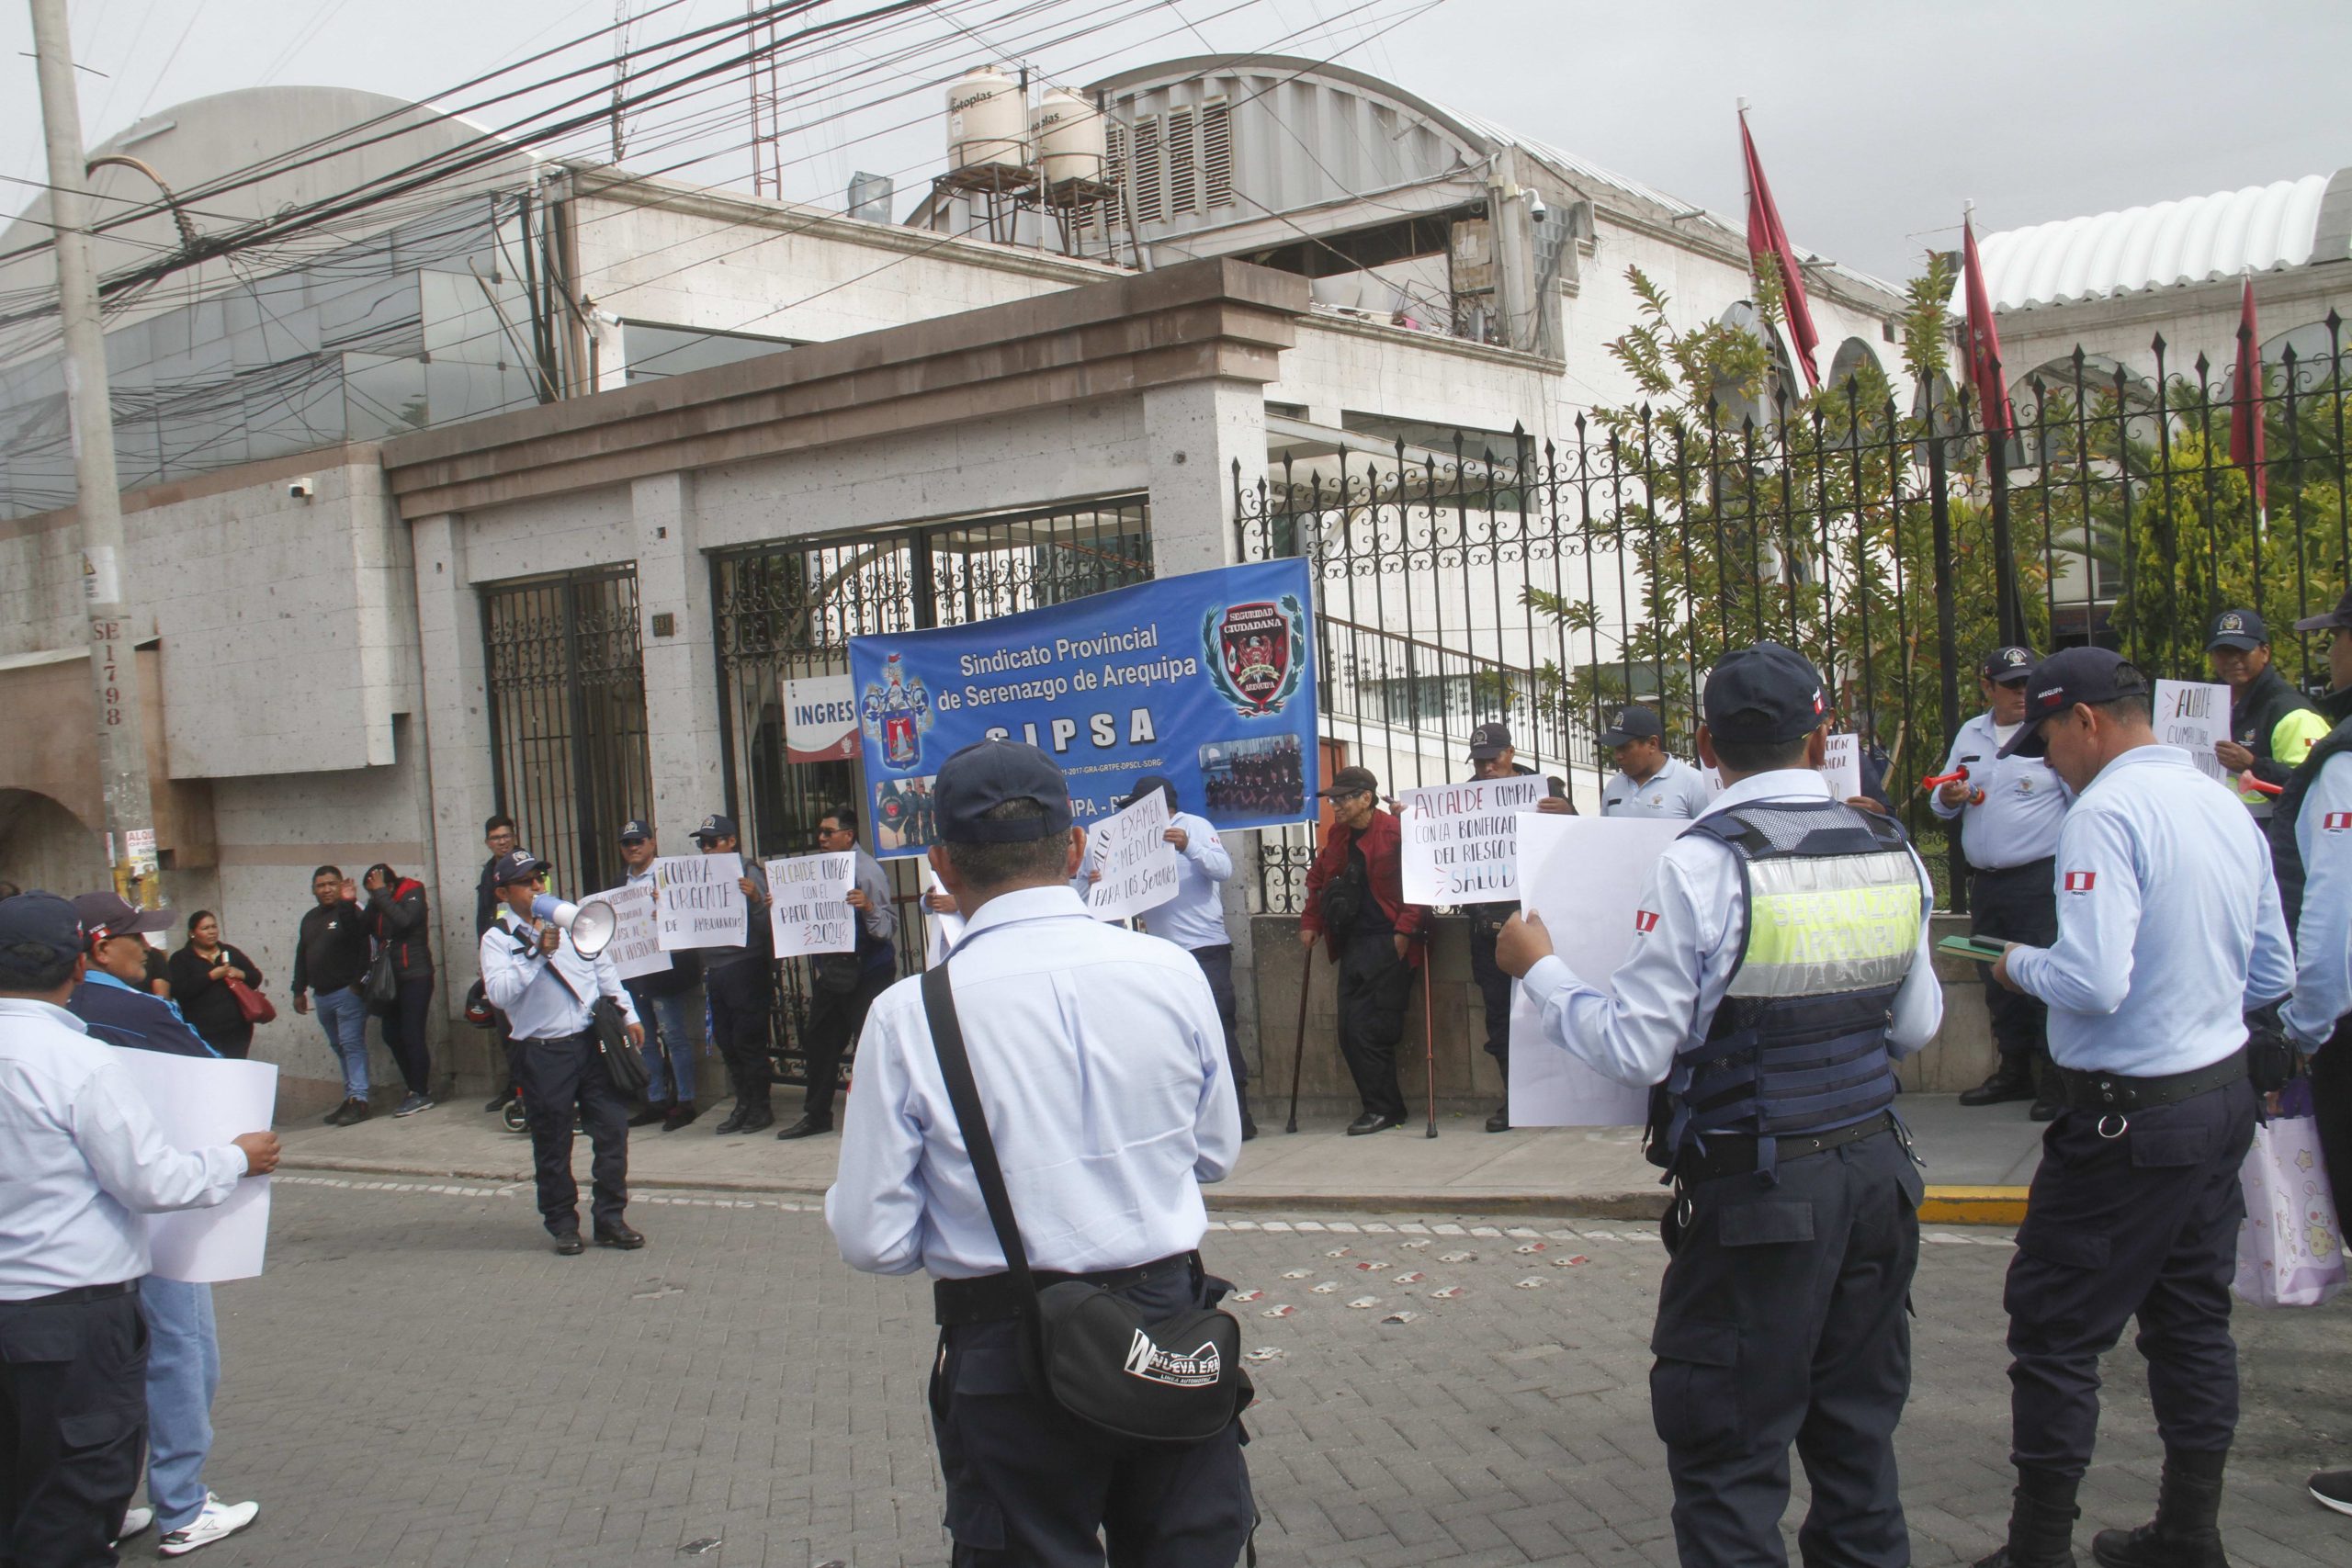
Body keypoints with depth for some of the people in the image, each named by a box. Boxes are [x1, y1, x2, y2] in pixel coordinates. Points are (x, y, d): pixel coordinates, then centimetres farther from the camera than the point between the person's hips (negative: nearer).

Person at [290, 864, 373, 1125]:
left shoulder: (350, 912, -7)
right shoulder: (310, 918, 16)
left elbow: (361, 944, -26)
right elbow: (301, 955, 22)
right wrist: (299, 990, 21)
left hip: (348, 992, -8)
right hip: (323, 995, 8)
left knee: (352, 1044, -10)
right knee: (339, 1047, 11)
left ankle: (358, 1100, -12)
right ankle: (350, 1098, 16)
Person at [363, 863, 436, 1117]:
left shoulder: (413, 894, -8)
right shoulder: (375, 905, 10)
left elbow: (403, 920, -26)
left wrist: (381, 894, -20)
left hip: (415, 977, -7)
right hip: (390, 978, 7)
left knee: (412, 1035, -7)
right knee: (392, 1035, 6)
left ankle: (421, 1094, 0)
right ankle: (414, 1088, 17)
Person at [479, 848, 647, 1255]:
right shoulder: (498, 939, -1)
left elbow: (604, 969, 21)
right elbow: (498, 992, -17)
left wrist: (628, 1014, 17)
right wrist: (538, 954, -21)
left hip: (594, 1041, 3)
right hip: (543, 1052, -3)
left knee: (612, 1130, 1)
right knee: (552, 1145, 6)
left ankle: (609, 1218, 13)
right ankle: (562, 1223, 22)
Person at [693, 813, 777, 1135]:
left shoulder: (748, 872, -7)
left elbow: (767, 924, -14)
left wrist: (756, 899, -31)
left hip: (746, 967, -7)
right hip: (715, 970, 7)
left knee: (748, 1041, -4)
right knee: (725, 1042, 12)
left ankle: (760, 1107, 7)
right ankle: (743, 1105, 23)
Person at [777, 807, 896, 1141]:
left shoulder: (867, 870, -13)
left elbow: (887, 928, -19)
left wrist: (868, 907, -36)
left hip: (866, 973, -8)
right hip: (830, 972, 8)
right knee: (819, 1041, 13)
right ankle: (816, 1115, 25)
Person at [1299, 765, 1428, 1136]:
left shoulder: (1396, 833, -12)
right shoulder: (1337, 837, 12)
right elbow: (1318, 879, 26)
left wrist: (1405, 929, -18)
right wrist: (1310, 922, 18)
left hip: (1388, 945, -8)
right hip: (1352, 945, 8)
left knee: (1368, 1030, -10)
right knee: (1350, 1031, 6)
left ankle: (1383, 1109, 2)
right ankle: (1383, 1107, 16)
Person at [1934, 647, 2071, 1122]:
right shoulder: (1970, 734, 14)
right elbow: (1943, 802, 20)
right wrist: (1947, 798, -1)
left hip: (2040, 879, -6)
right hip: (1985, 882, 6)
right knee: (1998, 979, 13)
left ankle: (2056, 1078, 2)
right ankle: (2014, 1072, 25)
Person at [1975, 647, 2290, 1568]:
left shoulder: (2106, 813, -19)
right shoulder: (2228, 808, 8)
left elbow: (2092, 981, -26)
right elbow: (2273, 975, 15)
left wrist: (2021, 965, -7)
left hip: (2130, 1118, -9)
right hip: (2225, 1096, 9)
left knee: (2052, 1330, 2)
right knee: (2193, 1321, 17)